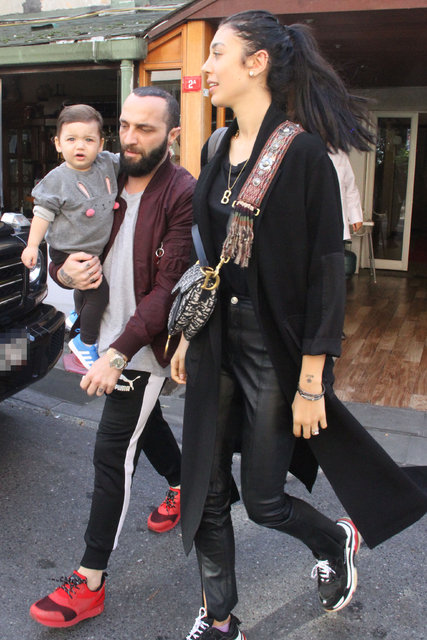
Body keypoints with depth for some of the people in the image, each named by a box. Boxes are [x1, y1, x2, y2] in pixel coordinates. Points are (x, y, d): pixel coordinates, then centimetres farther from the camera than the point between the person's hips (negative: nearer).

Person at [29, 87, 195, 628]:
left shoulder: (183, 194, -17)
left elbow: (168, 289, -22)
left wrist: (118, 354, -26)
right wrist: (66, 271, -14)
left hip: (145, 346, -7)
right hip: (108, 335, 7)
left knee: (111, 454, -4)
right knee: (144, 422, 25)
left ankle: (90, 581, 9)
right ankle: (181, 486, 53)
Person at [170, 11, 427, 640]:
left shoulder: (303, 152, -14)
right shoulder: (219, 152, 8)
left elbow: (326, 273, -16)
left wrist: (311, 382, -16)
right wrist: (188, 338, 15)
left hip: (275, 352, -6)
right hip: (218, 345, 7)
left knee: (263, 500, 7)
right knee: (209, 492, 12)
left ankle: (338, 540, 40)